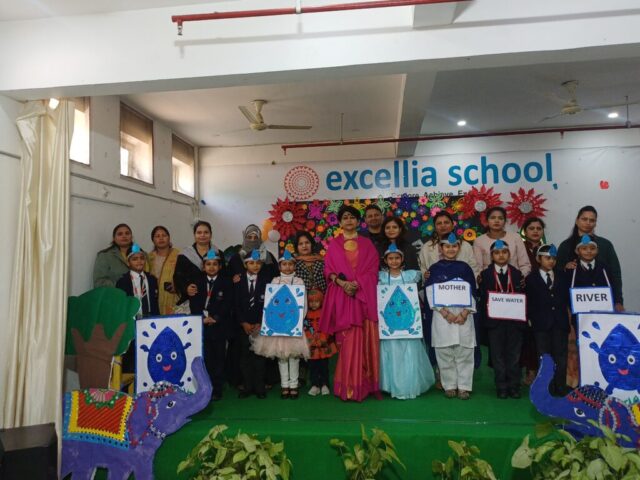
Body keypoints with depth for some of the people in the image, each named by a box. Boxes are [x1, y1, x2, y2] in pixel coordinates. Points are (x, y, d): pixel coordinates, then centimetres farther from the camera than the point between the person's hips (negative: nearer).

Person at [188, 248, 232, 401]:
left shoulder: (226, 282, 2)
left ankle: (217, 389, 11)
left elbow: (227, 304, -4)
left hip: (219, 326, -2)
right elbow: (193, 303, 5)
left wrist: (215, 318, -14)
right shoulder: (198, 281, 10)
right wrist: (202, 318, -9)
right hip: (202, 325, 2)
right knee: (205, 358, 2)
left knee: (218, 358, 3)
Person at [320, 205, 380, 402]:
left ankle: (362, 383, 8)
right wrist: (342, 283, -13)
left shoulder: (366, 243, 12)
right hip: (341, 296, -1)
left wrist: (357, 283, -12)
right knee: (347, 340, -4)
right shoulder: (333, 244, 11)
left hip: (363, 296, 1)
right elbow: (328, 270, 4)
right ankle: (348, 386, 2)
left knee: (363, 339, -1)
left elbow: (372, 270, 3)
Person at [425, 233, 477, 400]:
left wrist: (464, 314, -9)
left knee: (464, 352, 3)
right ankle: (449, 386, 16)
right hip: (442, 315, -1)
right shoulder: (434, 268, 4)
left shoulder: (464, 267, 7)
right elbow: (431, 293, -3)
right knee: (445, 353, 4)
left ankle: (464, 386, 13)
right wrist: (445, 313, -12)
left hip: (463, 315, 1)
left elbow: (472, 292, 4)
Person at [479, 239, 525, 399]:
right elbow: (483, 297, -1)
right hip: (495, 320, -1)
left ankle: (514, 386, 17)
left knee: (514, 354, 7)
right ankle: (501, 387, 12)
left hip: (514, 319, 2)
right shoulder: (485, 274, 4)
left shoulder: (517, 274, 9)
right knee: (498, 355, 4)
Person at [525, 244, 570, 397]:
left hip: (560, 321, 2)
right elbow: (529, 303, 1)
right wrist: (533, 319, -6)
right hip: (542, 323, -2)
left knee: (560, 355, 6)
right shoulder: (531, 279, 3)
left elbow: (567, 296, 9)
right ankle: (547, 388, 11)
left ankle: (560, 386, 15)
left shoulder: (562, 276, 11)